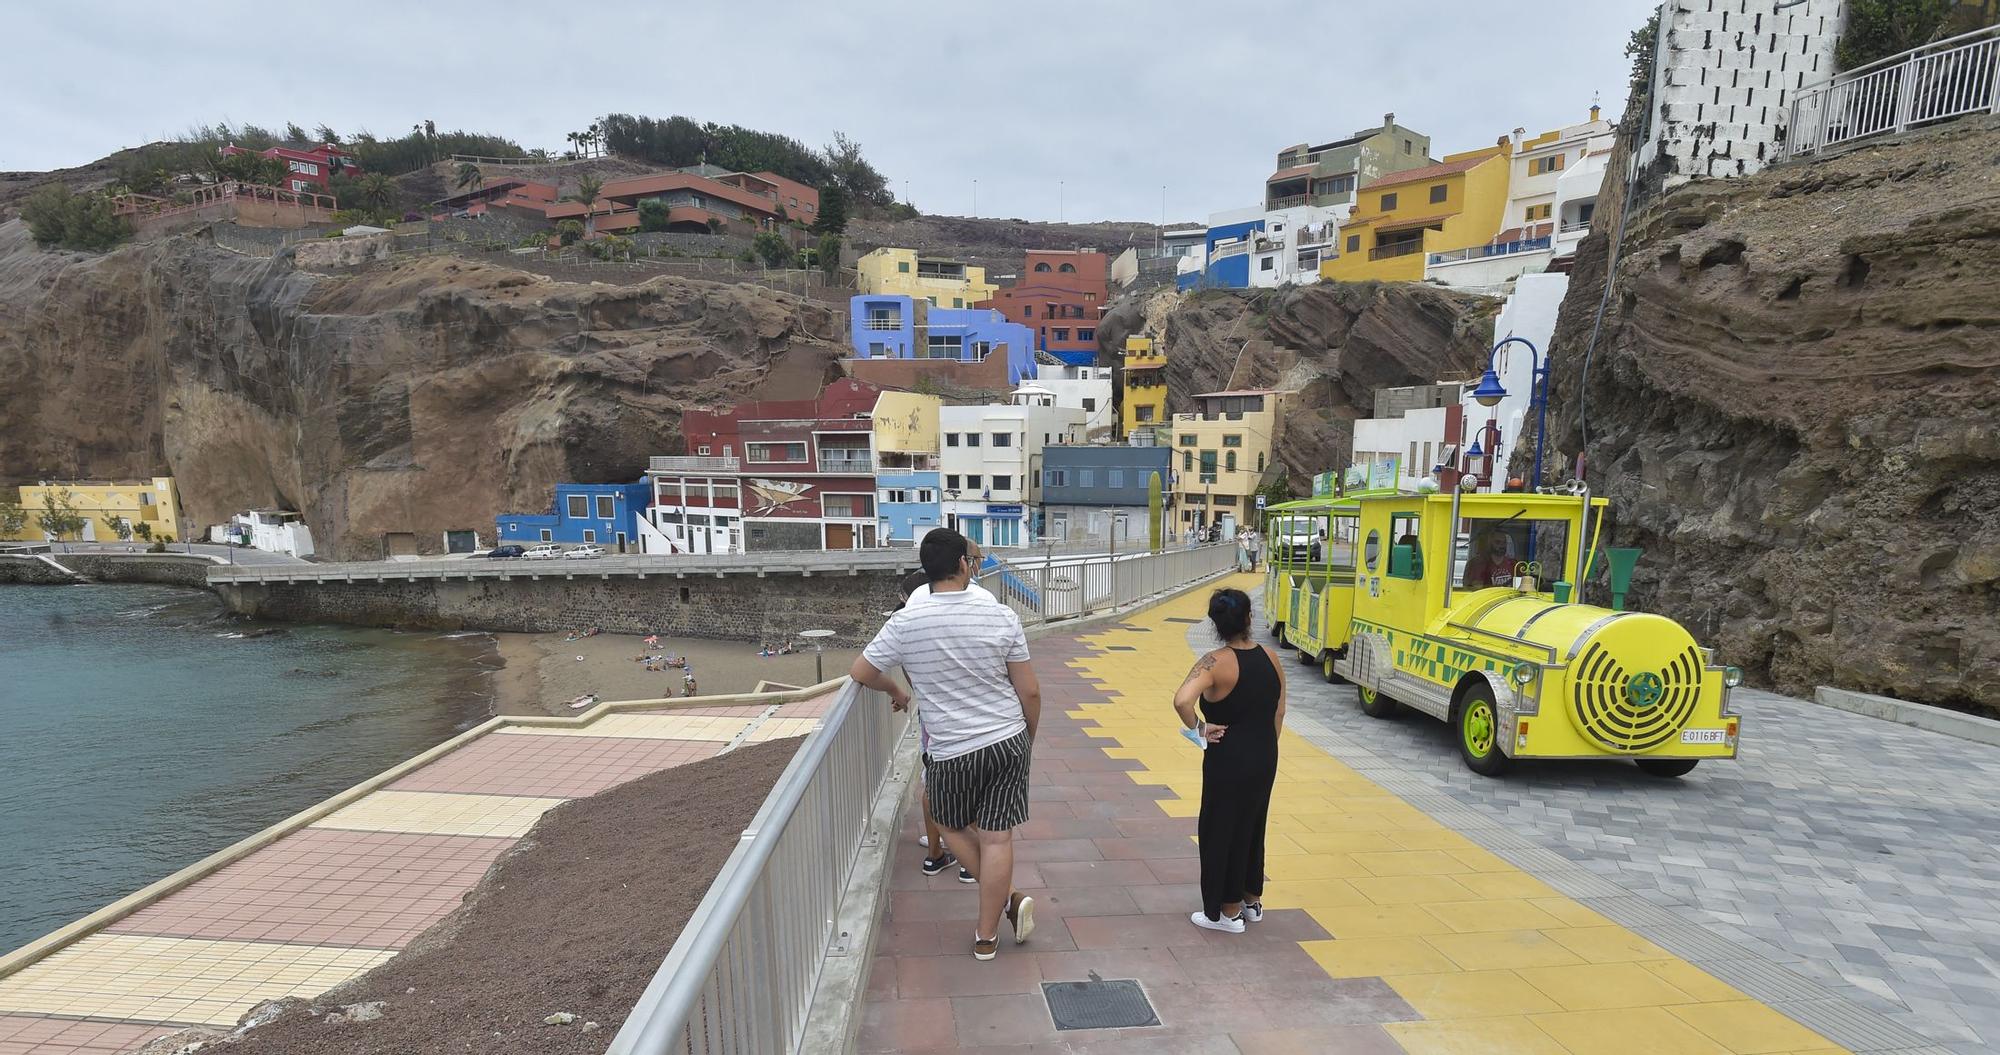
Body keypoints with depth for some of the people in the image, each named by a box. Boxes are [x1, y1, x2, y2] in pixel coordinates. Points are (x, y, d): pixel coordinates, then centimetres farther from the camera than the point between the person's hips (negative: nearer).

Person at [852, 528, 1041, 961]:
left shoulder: (905, 623, -11)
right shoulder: (1001, 616, -9)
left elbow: (861, 673, 2)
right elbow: (1030, 691, -4)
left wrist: (896, 691, 22)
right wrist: (1029, 739, 13)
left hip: (952, 753, -1)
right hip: (1009, 741, 1)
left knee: (952, 826, 23)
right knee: (996, 837, 8)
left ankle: (1007, 898, 19)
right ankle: (986, 935, 18)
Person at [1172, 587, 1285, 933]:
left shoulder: (1215, 663, -19)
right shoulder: (1271, 658, -1)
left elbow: (1182, 700, -34)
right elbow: (1279, 715, 8)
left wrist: (1198, 727, -16)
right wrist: (1264, 750, 18)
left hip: (1227, 761, -6)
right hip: (1265, 757, 6)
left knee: (1221, 830, 10)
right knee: (1253, 827, 23)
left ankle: (1227, 912, 22)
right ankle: (1252, 900, 39)